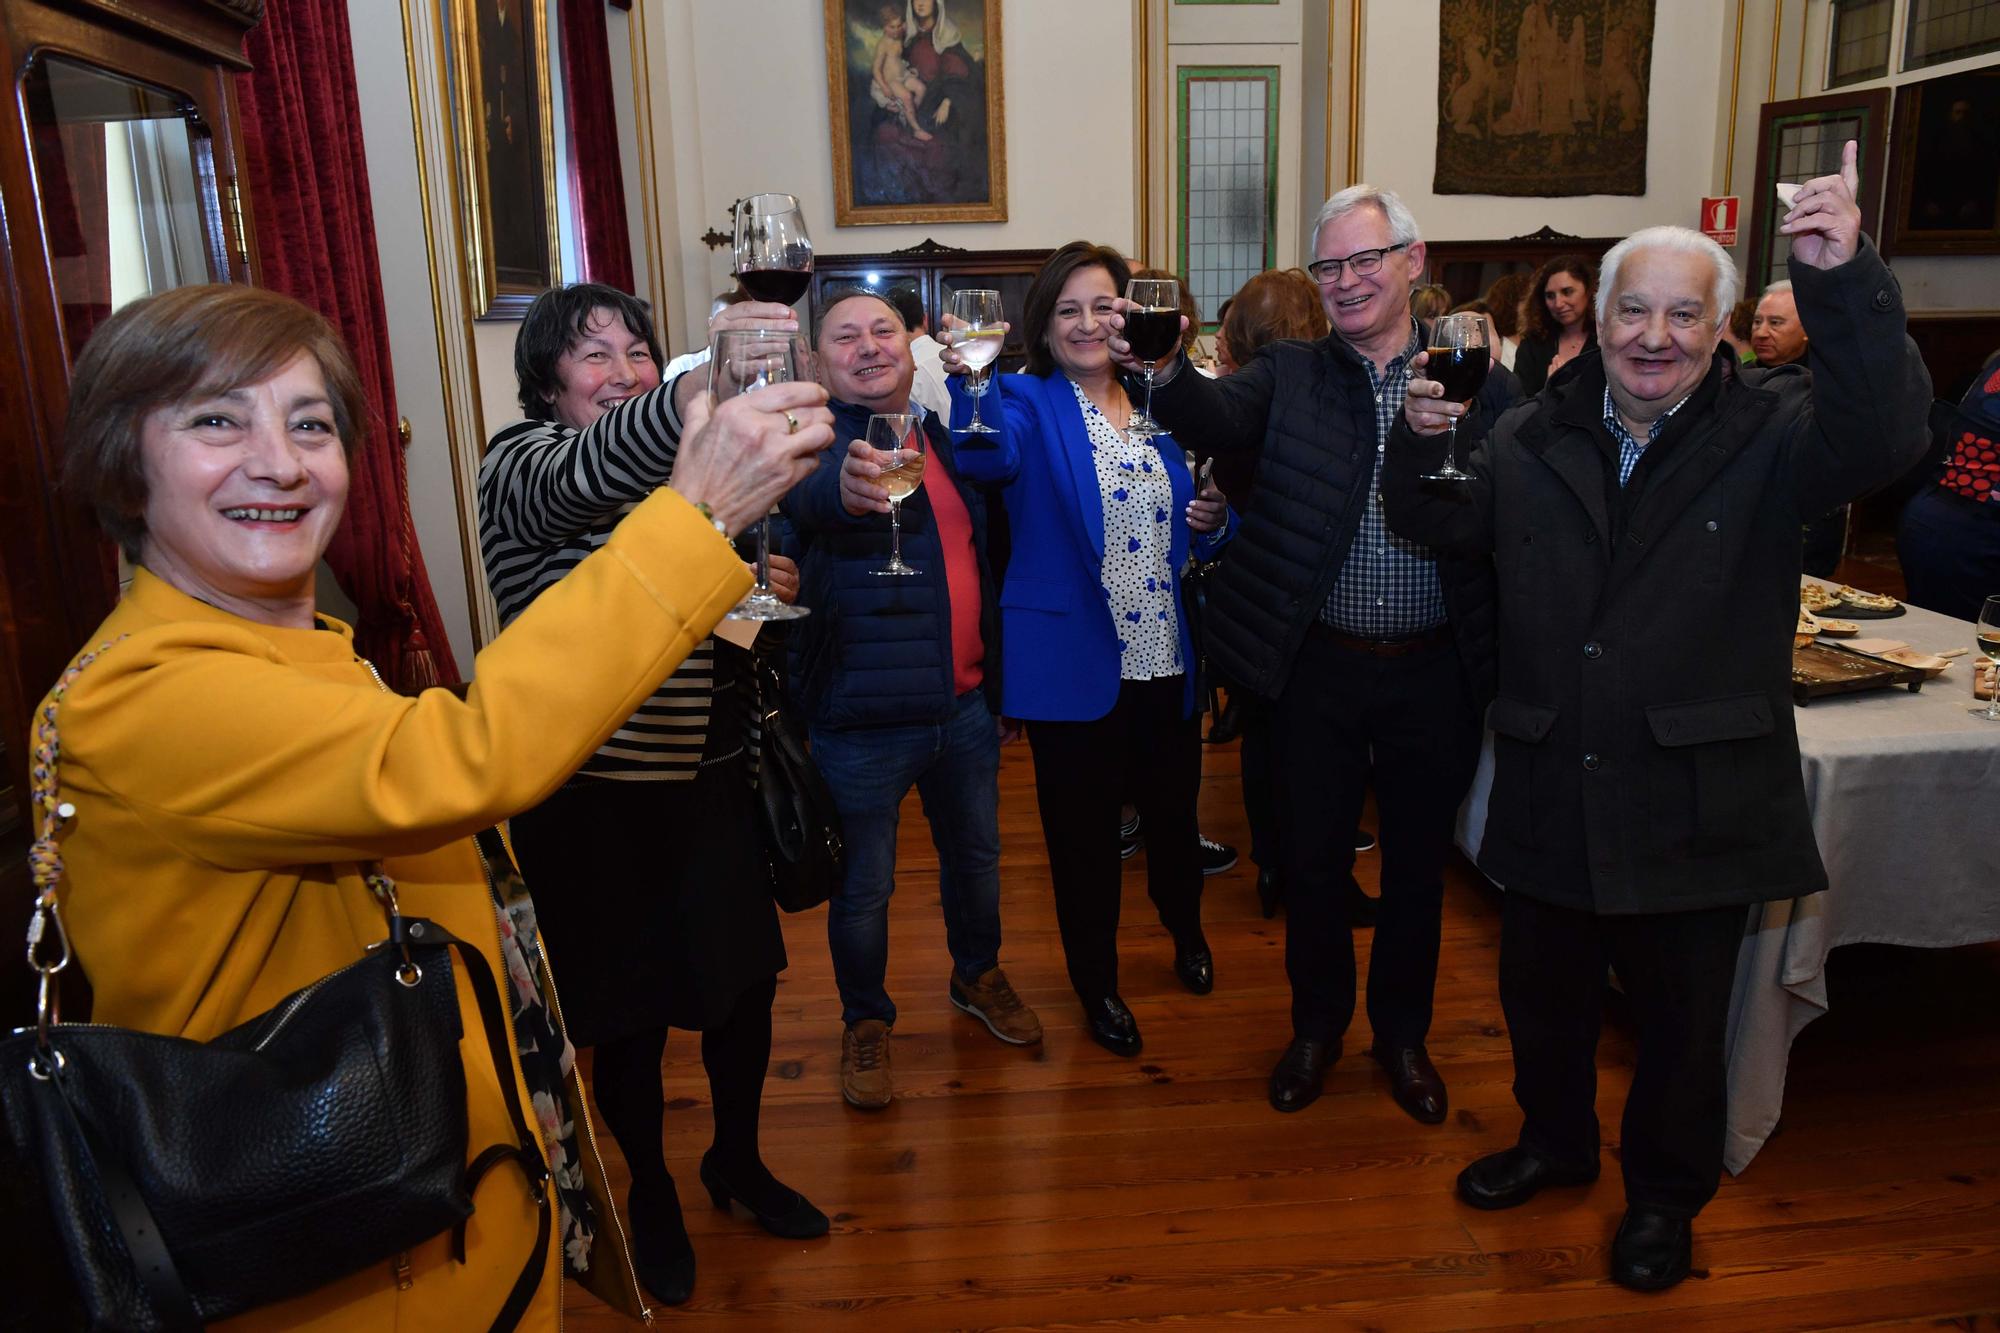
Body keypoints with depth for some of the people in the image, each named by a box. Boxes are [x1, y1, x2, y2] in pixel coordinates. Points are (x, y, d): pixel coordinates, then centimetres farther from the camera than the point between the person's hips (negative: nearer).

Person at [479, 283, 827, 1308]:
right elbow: (590, 472, -37)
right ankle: (651, 1192, 34)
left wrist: (764, 592, -2)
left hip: (707, 775, 6)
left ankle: (737, 1157, 40)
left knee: (745, 977, 15)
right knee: (631, 1012, 8)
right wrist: (710, 380, -54)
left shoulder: (682, 467, 11)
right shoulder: (523, 465, -11)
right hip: (595, 798, -6)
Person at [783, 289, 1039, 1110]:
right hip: (862, 717, -5)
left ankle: (977, 975, 46)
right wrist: (844, 485, -58)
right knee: (864, 885, 8)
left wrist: (998, 678, 16)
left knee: (975, 853, 21)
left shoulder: (946, 434, 9)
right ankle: (865, 1021, 30)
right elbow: (805, 495, -35)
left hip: (965, 704, 6)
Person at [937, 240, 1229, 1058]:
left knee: (1173, 806, 20)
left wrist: (1214, 518, -7)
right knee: (1084, 830, 9)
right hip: (1074, 661, -4)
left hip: (1167, 657, 4)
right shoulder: (1030, 405, -7)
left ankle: (1185, 928, 50)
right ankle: (1097, 984, 31)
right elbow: (989, 454, -31)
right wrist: (969, 385, -51)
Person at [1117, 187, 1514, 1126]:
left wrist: (1449, 447, -26)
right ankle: (1317, 1022, 37)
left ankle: (1402, 1032, 38)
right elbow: (1215, 417, -18)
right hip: (1321, 669, 0)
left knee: (1417, 864, 16)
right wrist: (1165, 370, -37)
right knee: (1312, 858, 13)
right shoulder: (1290, 376, 1)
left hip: (1435, 670, 0)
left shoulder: (1472, 375, -1)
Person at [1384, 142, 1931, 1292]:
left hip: (1696, 802, -3)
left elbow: (1886, 434, -26)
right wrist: (1423, 442, -10)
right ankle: (1557, 1143, 47)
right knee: (1543, 994, 21)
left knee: (1682, 1019, 15)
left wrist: (1847, 281, -39)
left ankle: (1667, 1198, 40)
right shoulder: (1535, 440, 3)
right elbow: (1436, 524, 11)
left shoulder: (1770, 432, -7)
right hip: (1553, 797, 3)